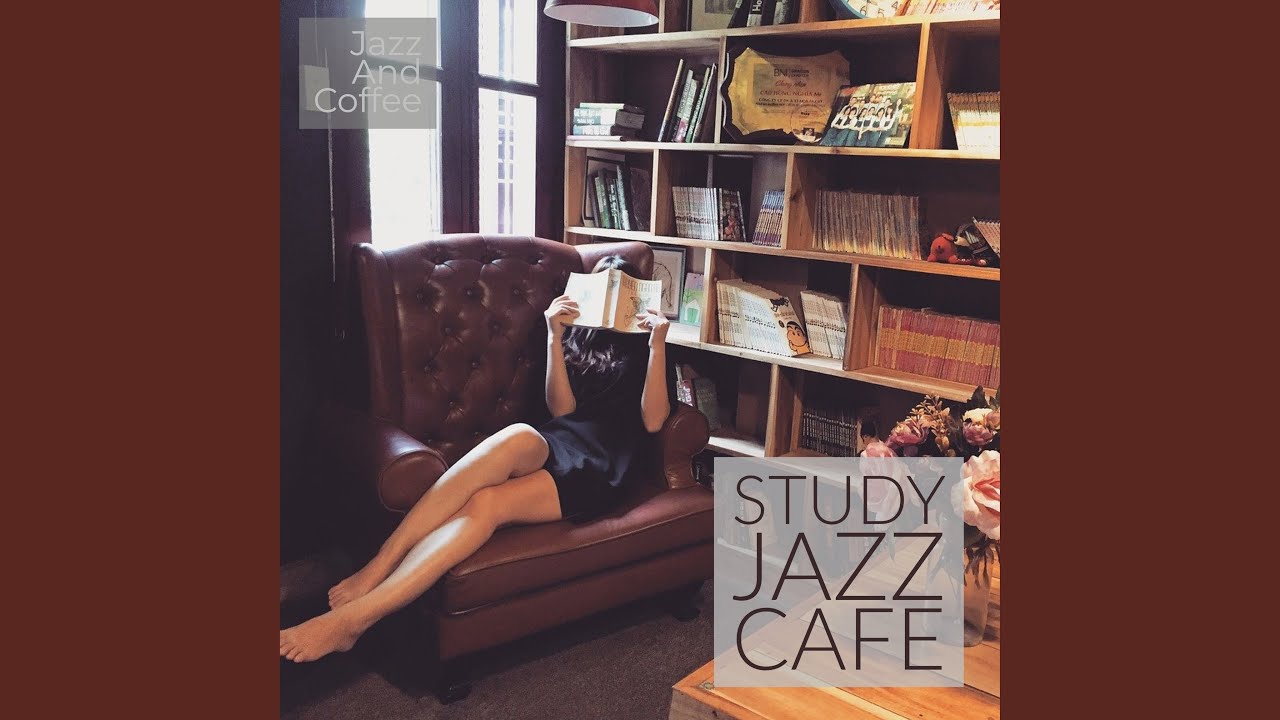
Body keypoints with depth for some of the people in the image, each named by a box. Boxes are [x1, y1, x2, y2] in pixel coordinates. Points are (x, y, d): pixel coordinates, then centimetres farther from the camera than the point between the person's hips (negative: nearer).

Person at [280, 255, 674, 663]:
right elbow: (562, 409, 10)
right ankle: (374, 572, -42)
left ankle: (352, 615, -44)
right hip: (558, 442, 3)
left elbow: (652, 421, 3)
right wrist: (555, 338, 0)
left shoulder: (643, 348, 20)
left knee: (487, 503, -31)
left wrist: (658, 343, -4)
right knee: (518, 438, -38)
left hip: (603, 466, -2)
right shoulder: (575, 339, 27)